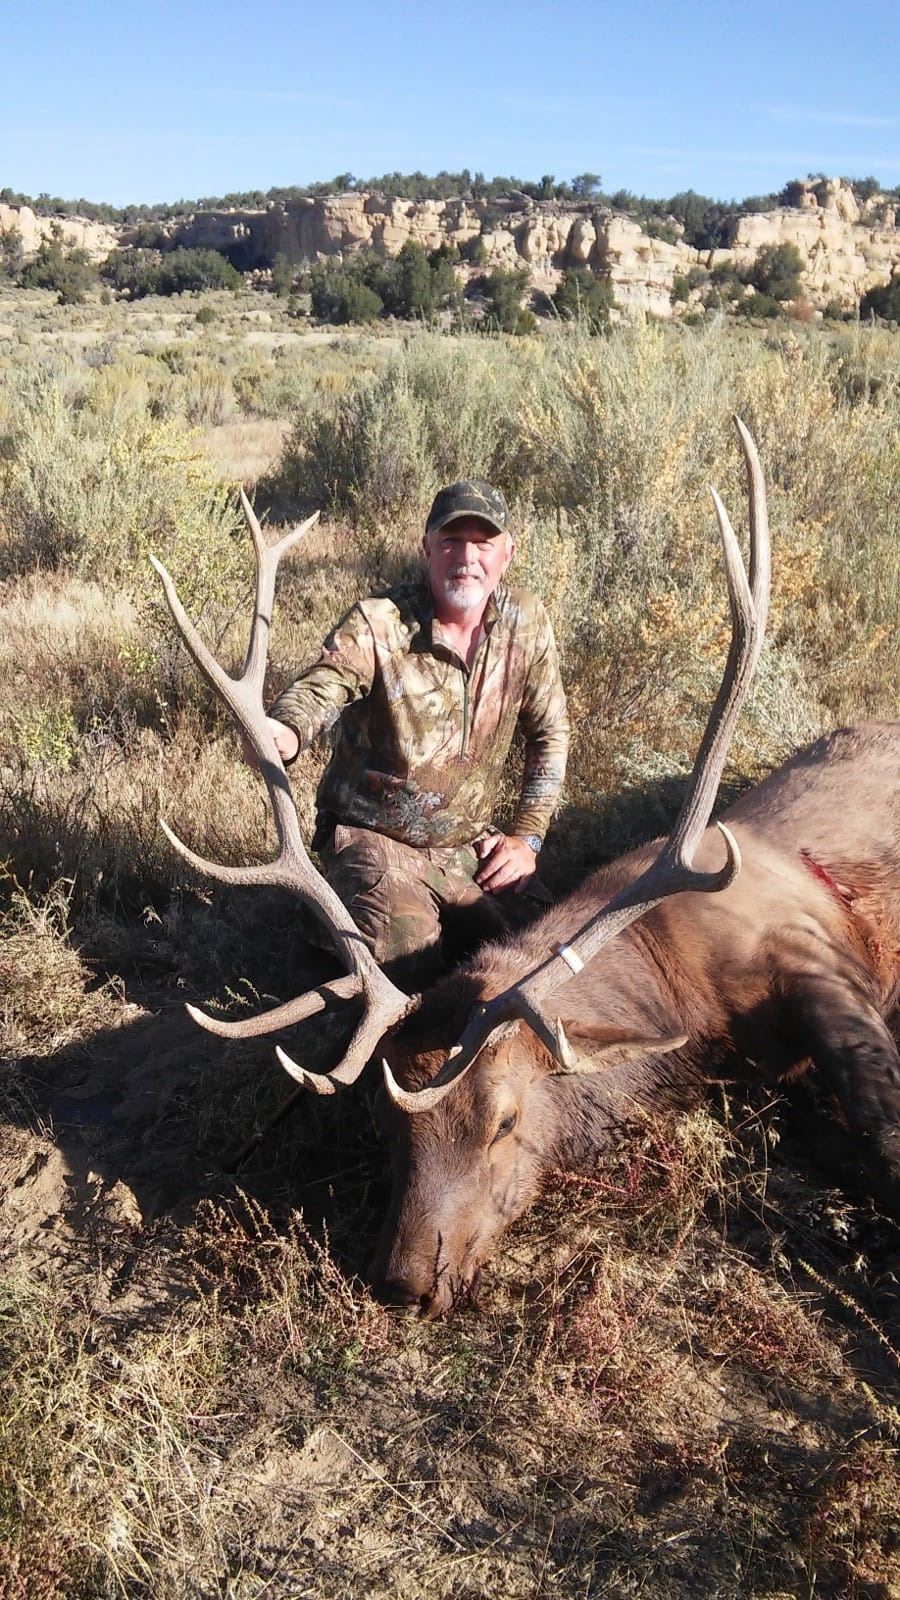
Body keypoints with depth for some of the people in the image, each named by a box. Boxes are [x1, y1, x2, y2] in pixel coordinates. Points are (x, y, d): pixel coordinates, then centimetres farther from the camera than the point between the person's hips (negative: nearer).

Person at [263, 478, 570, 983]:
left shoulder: (527, 622, -3)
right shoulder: (378, 625, -17)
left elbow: (549, 733, 7)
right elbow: (320, 690, -32)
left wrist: (527, 836, 1)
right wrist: (282, 736, -57)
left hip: (471, 844, 5)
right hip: (375, 842, -4)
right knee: (410, 965, -23)